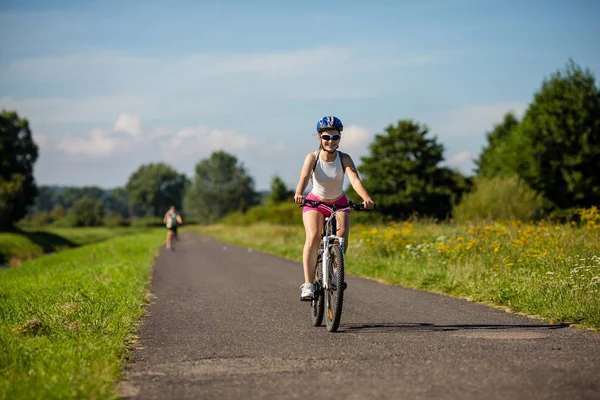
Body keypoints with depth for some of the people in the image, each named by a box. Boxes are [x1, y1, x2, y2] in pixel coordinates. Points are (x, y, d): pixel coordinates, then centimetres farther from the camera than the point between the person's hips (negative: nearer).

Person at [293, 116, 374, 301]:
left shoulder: (344, 159, -19)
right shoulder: (312, 157, -19)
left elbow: (355, 179, -34)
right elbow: (304, 177, -36)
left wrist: (366, 198, -53)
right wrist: (298, 194, -58)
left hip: (339, 203, 1)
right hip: (315, 202, -1)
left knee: (342, 235, -24)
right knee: (313, 237, -26)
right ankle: (308, 284, -27)